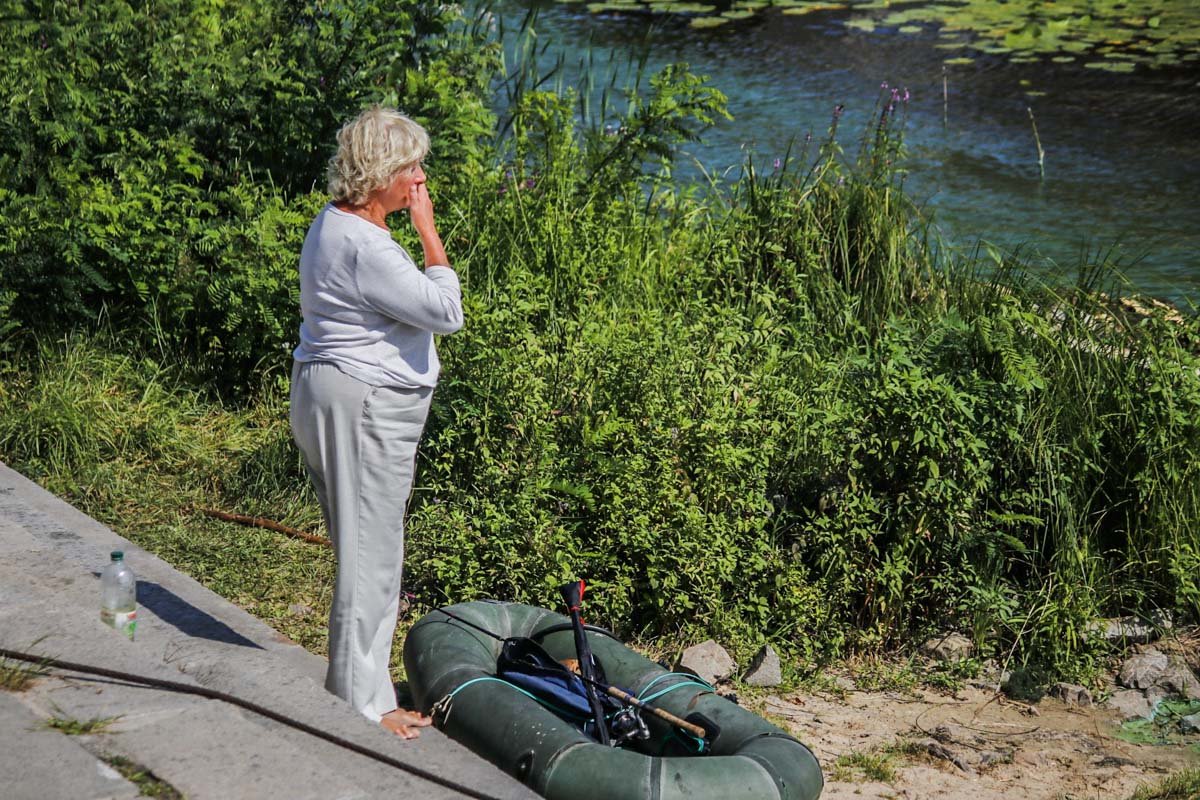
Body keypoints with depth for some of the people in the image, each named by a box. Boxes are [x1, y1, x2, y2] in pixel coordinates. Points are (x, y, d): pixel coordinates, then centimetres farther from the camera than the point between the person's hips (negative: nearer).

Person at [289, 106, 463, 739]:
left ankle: (355, 688, 30)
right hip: (364, 407, -11)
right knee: (370, 554, -3)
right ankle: (363, 706, 7)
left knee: (366, 551, 18)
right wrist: (428, 231, -15)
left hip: (334, 396, 11)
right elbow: (447, 312, -20)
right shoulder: (365, 247, -23)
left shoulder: (335, 223, 11)